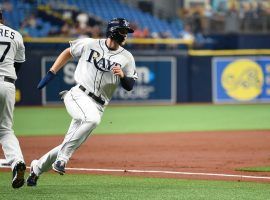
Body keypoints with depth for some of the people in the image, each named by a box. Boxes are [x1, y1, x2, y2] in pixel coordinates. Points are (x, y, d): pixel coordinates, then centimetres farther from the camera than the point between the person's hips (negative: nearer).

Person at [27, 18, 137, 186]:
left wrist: (122, 75, -15)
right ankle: (62, 157, -30)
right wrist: (50, 74, 12)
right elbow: (68, 52, 18)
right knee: (93, 118, -36)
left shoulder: (127, 58, 5)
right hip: (78, 95, -3)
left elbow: (130, 86, 7)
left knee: (69, 145, 3)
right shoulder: (89, 44, 2)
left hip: (98, 106, 3)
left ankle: (37, 168, 24)